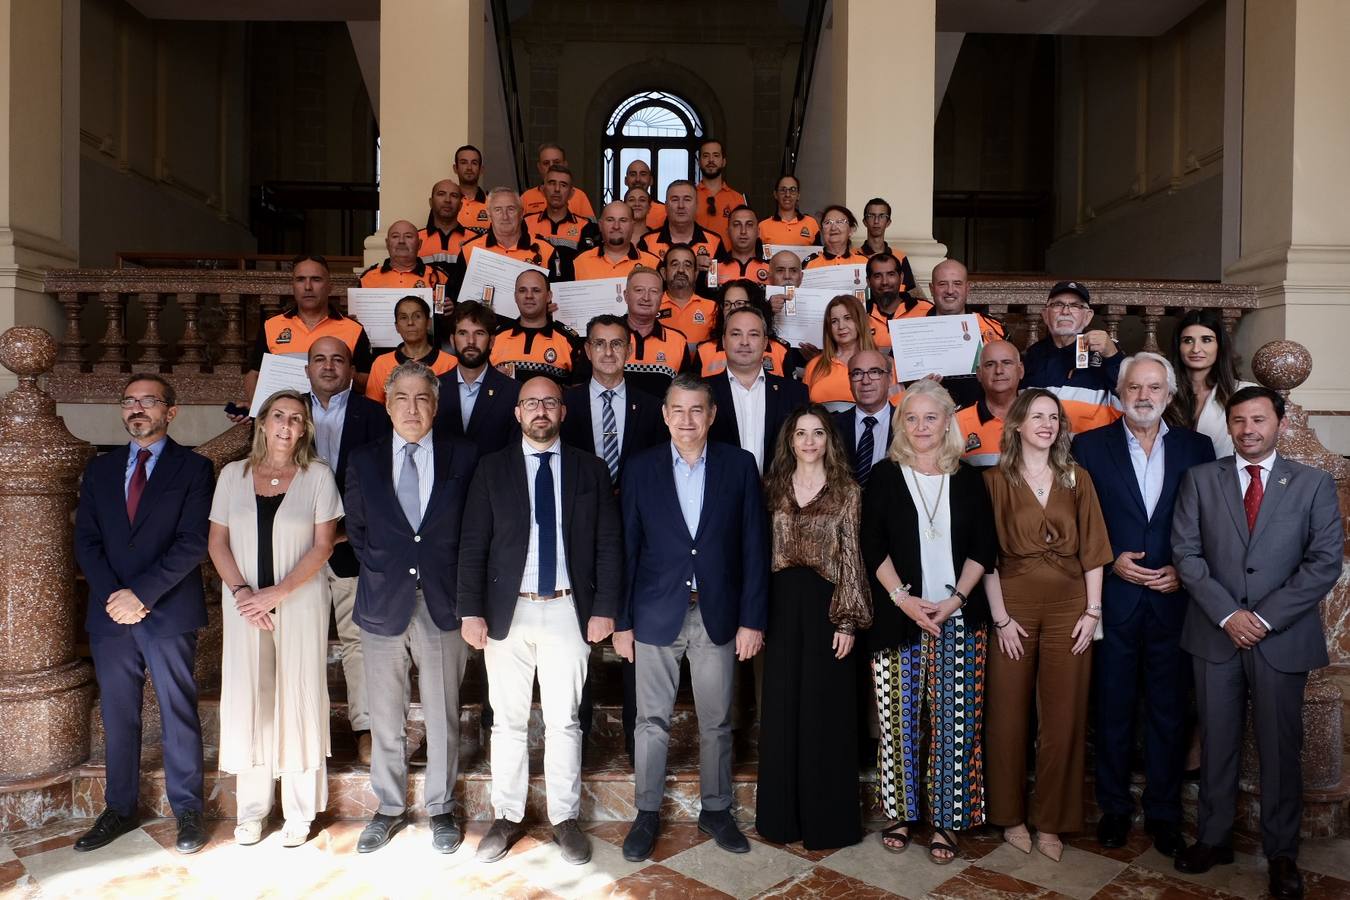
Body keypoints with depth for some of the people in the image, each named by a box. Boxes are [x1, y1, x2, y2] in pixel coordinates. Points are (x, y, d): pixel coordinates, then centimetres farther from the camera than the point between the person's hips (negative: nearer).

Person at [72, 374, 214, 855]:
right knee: (117, 715, 12)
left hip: (169, 612, -4)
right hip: (109, 613, 4)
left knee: (178, 712, 4)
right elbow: (86, 541, 6)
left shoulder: (193, 468, -2)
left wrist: (141, 593, -15)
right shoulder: (100, 468, 12)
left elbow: (192, 543, -10)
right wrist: (113, 596, -8)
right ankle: (119, 808, 25)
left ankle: (187, 809, 15)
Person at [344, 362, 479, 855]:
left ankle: (441, 808, 28)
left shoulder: (463, 456, -1)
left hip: (443, 603, -1)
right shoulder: (363, 461, 4)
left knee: (443, 714, 10)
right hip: (383, 603, 2)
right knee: (385, 715, 13)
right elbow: (355, 528, 13)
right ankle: (389, 808, 31)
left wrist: (460, 582, -1)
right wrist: (380, 569, 4)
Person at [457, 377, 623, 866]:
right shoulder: (492, 468, 4)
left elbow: (609, 544, 3)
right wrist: (472, 611, -5)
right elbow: (473, 544, 1)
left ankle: (564, 818, 22)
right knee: (508, 721, 10)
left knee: (564, 721, 7)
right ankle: (507, 818, 24)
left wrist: (605, 608, -3)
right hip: (507, 612, 0)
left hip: (568, 611, 0)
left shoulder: (590, 470, 5)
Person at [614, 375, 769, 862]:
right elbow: (627, 548, 0)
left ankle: (715, 810, 30)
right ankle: (647, 813, 26)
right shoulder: (640, 468, 0)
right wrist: (622, 621, -1)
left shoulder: (739, 465, -1)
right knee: (652, 720, 9)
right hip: (657, 615, 0)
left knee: (716, 722, 13)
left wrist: (752, 619, -4)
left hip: (718, 615, 0)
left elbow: (754, 546, -1)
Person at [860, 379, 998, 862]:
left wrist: (955, 599, -8)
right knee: (900, 718, 3)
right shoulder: (884, 476, 3)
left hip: (958, 617, 1)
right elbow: (872, 547, -1)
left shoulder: (968, 479, 8)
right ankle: (900, 812, 18)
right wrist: (903, 598, -12)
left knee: (953, 721, 2)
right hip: (899, 616, -1)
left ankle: (946, 820, 14)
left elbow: (983, 548, 5)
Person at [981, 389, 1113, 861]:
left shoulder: (1077, 478, 8)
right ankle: (1011, 814, 21)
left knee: (1063, 716, 6)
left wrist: (1092, 610, -2)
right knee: (1009, 713, 5)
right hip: (1014, 605, -2)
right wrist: (1001, 617, -9)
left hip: (1068, 607, 2)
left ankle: (1051, 820, 20)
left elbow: (1092, 547, 5)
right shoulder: (995, 480, 0)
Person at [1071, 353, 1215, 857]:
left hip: (1172, 601, 1)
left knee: (1168, 711, 9)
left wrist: (1184, 571, -7)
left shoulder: (1196, 448, 6)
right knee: (1113, 711, 10)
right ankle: (1114, 808, 25)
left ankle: (1163, 814, 25)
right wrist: (1111, 562, -11)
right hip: (1112, 601, -1)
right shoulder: (1089, 446, 1)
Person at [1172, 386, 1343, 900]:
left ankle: (1282, 853, 24)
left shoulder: (1314, 485, 3)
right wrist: (1227, 614, -11)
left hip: (1283, 639, -1)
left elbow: (1325, 561, -5)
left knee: (1280, 748, 9)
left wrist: (1266, 617, -12)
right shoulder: (1199, 480, 4)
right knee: (1216, 743, 10)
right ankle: (1213, 839, 24)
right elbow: (1186, 553, -1)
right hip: (1215, 635, 1)